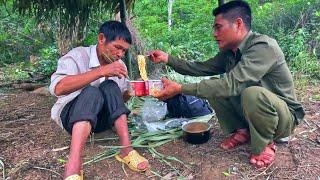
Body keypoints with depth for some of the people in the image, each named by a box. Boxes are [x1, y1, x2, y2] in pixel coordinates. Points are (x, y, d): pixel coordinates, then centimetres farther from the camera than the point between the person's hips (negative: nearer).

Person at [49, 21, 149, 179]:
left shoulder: (119, 65, 2)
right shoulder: (78, 55, -16)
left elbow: (122, 97, 8)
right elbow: (58, 88, -32)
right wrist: (100, 71, -38)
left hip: (100, 118, 4)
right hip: (70, 115, -4)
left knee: (110, 87, -24)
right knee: (92, 92, -35)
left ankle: (126, 149, -28)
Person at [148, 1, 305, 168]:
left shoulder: (263, 47, -27)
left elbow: (230, 84, -36)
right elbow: (202, 68, 3)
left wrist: (180, 88, -33)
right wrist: (167, 58, -5)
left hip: (284, 116, -7)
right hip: (249, 110, 7)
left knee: (252, 93, -37)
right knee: (212, 87, -5)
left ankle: (265, 144, -9)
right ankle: (242, 131, 5)